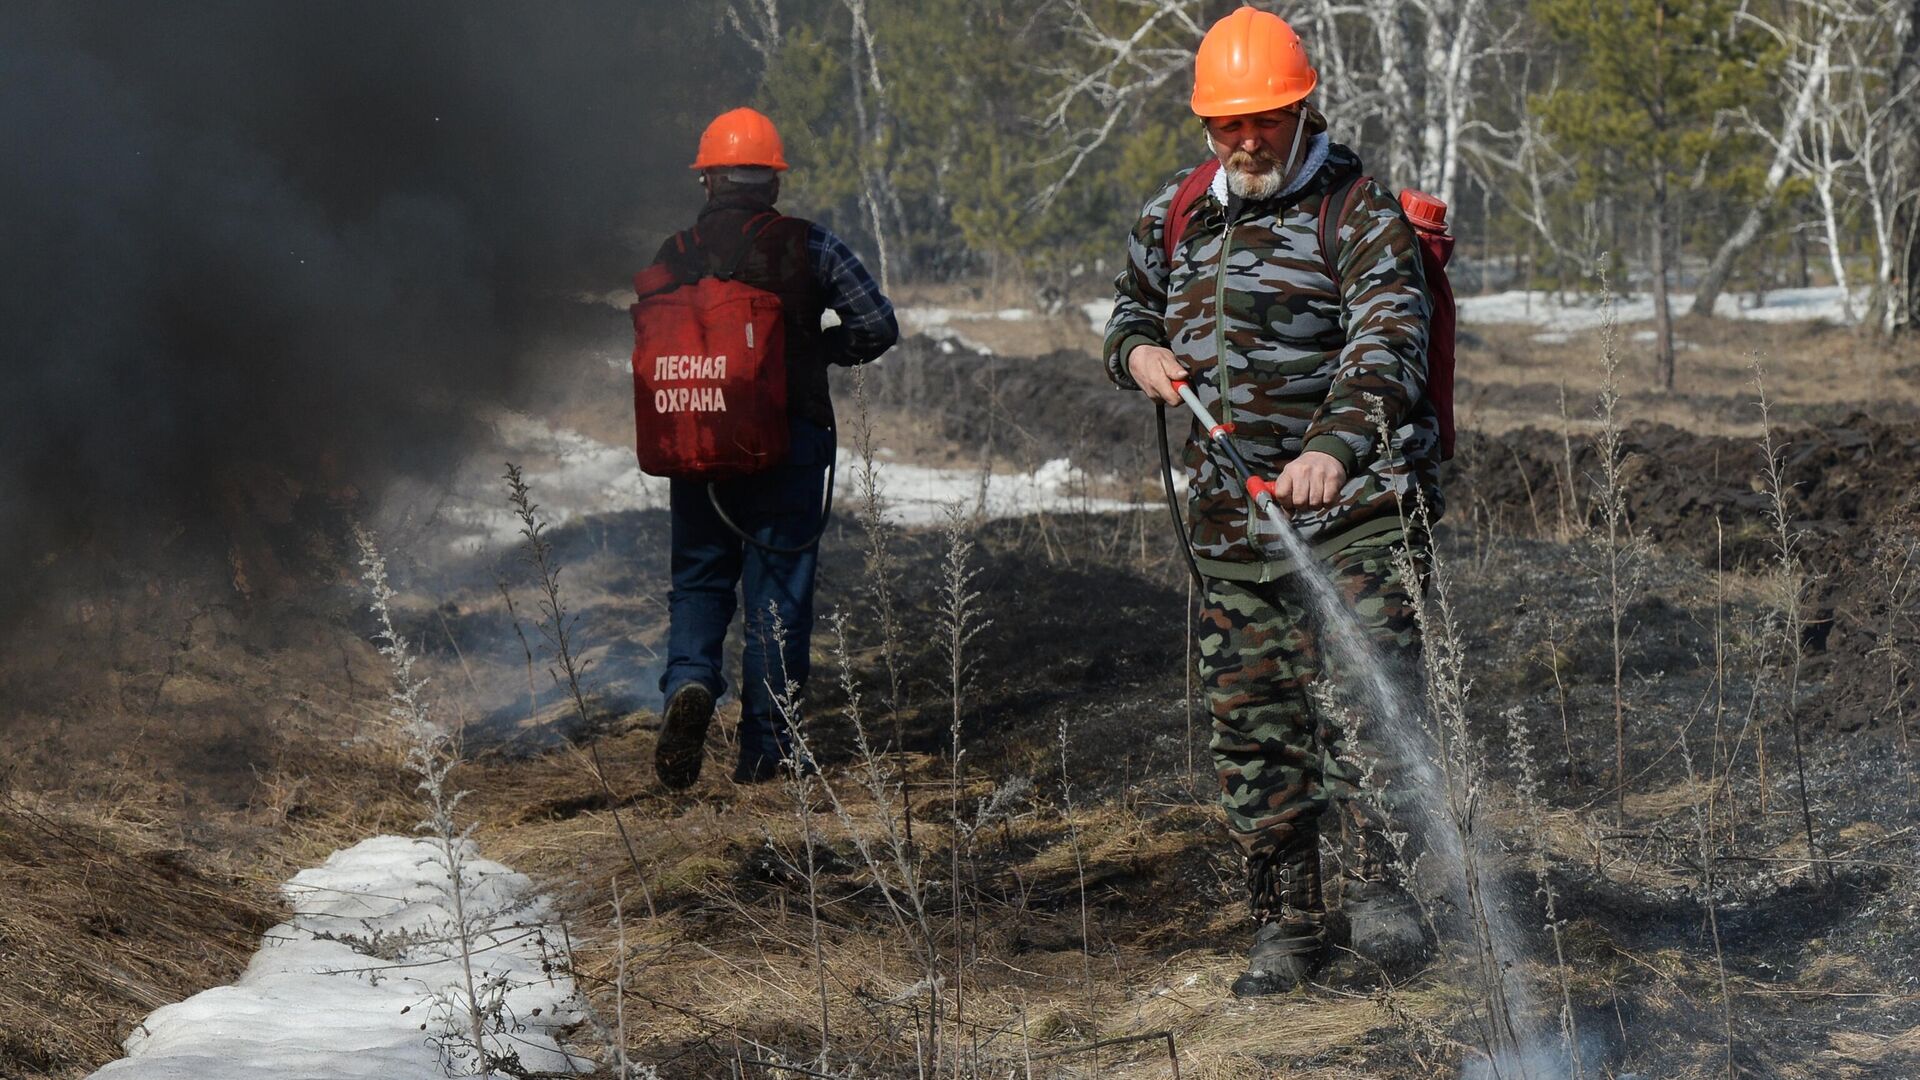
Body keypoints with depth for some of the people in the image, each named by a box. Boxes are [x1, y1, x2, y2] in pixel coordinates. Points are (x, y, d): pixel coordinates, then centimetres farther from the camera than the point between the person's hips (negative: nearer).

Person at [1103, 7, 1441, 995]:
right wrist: (1137, 353, 4)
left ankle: (1378, 881, -13)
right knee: (1252, 725, 7)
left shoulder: (1358, 213, -8)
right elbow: (1130, 307, 30)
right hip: (1231, 519, 6)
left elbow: (1387, 340, -23)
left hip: (1352, 502, -5)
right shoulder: (1173, 220, 13)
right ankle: (1286, 926, 15)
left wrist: (1336, 444, -40)